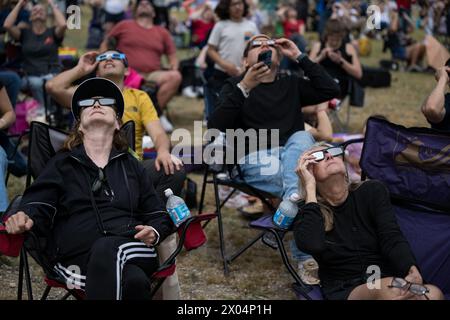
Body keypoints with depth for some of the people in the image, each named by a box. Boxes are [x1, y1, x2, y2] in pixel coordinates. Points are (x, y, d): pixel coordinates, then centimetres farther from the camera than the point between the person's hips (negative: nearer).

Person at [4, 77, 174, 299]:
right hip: (78, 256, -2)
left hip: (133, 251, 2)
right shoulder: (61, 165, 21)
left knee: (106, 248, -39)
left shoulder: (132, 166, 26)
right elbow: (38, 208, 7)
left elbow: (158, 216, 25)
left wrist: (154, 232, 0)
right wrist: (25, 219, -18)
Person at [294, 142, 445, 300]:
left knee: (433, 293, -32)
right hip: (344, 291, -2)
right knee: (391, 290, -36)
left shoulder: (372, 191, 8)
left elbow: (392, 238, -6)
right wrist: (310, 187, -11)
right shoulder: (307, 213, 4)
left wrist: (412, 272, -28)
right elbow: (312, 245, -20)